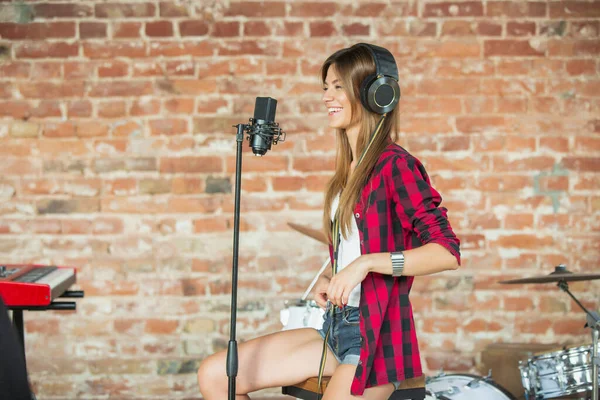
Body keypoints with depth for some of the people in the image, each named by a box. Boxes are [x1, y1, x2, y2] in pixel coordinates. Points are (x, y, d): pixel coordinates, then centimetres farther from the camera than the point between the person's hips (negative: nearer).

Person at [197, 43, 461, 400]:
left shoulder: (395, 165, -13)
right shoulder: (350, 169, 12)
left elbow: (448, 252, -21)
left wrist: (366, 263, -25)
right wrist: (329, 279, 3)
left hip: (377, 336, -8)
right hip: (337, 326, 9)